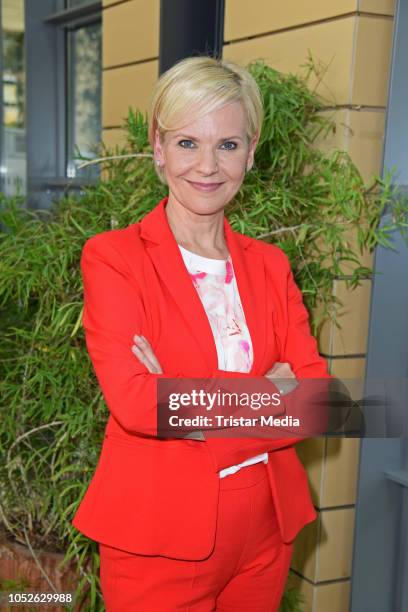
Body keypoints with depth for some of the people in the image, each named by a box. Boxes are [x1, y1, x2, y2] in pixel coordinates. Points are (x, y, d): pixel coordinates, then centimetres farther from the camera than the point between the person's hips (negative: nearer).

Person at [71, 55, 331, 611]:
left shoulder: (270, 265, 5)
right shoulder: (113, 257, -9)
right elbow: (134, 402, -20)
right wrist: (270, 390, -15)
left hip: (265, 531, 4)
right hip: (157, 537, -4)